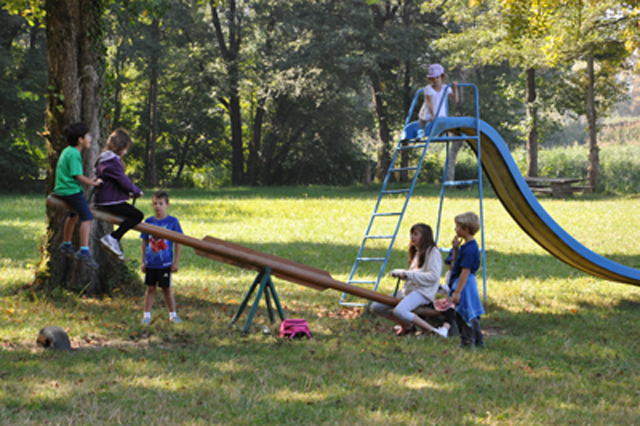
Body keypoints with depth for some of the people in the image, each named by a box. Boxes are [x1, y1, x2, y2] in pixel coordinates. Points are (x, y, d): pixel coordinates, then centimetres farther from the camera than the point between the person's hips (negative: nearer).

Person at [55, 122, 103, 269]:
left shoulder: (68, 151, 14)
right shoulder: (74, 154, -18)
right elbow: (78, 176, -21)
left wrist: (89, 180, 14)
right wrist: (93, 183, -9)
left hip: (63, 189, 11)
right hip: (71, 190, -11)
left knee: (73, 215, 30)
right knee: (86, 217, -16)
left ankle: (66, 245, 45)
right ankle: (84, 251, -21)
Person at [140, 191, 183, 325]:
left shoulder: (172, 221, -5)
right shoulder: (149, 221, 3)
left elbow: (178, 243, -2)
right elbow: (144, 242, 9)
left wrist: (176, 262, -5)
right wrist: (143, 261, 8)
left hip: (165, 263, -2)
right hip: (150, 263, 2)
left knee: (167, 289, 7)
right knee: (150, 288, 6)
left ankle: (173, 314, 20)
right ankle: (147, 315, 12)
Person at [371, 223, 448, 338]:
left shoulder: (433, 252, -7)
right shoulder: (417, 252, 22)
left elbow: (434, 276, -17)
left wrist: (409, 275, -16)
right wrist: (399, 273, 5)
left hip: (423, 292, -10)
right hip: (408, 289, 10)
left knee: (399, 311, -36)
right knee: (376, 307, 1)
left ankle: (433, 330, -26)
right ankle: (407, 326, 11)